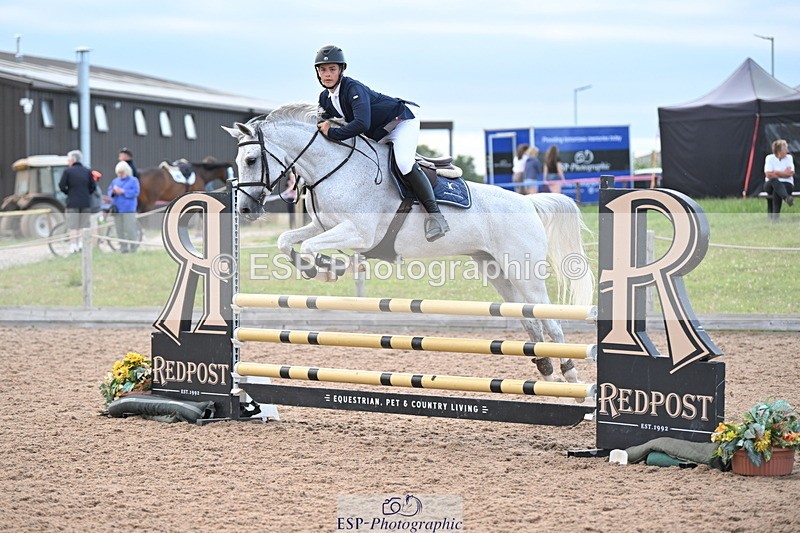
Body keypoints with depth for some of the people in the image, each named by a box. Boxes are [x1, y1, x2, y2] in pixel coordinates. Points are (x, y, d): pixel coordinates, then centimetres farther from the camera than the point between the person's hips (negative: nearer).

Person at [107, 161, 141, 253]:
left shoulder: (133, 180, 2)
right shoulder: (115, 181, 17)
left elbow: (135, 192, -10)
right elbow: (109, 191, 14)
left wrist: (123, 191, -16)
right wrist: (113, 192, -9)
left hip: (128, 209, -5)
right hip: (117, 209, 5)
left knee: (130, 229, -9)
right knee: (119, 230, 4)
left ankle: (133, 248, -1)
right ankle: (123, 248, 10)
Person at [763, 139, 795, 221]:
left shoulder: (789, 157, 8)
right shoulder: (770, 158, 3)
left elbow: (790, 173, -4)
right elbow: (768, 174, -8)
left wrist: (776, 172, -7)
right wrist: (784, 173, -4)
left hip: (787, 184, 0)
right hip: (770, 185, 0)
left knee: (776, 191, -35)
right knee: (774, 180, -37)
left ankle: (775, 215, -42)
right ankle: (787, 198, -63)